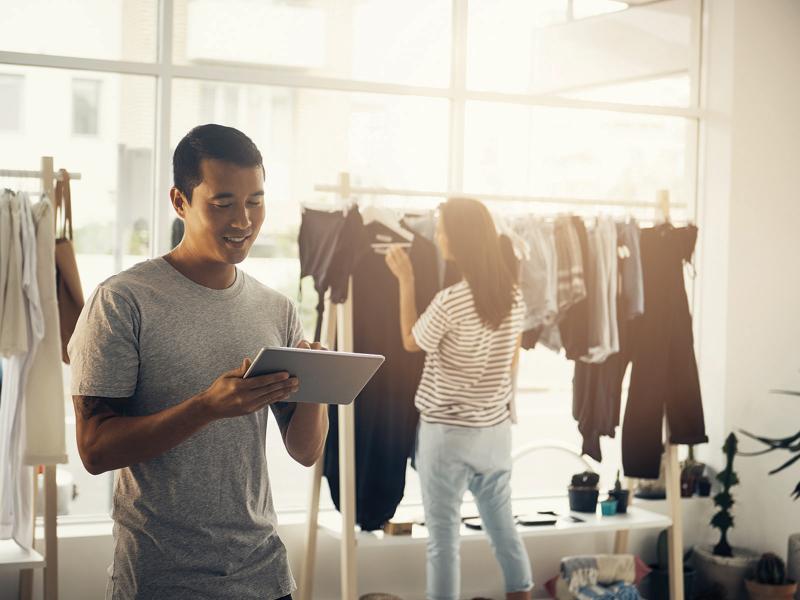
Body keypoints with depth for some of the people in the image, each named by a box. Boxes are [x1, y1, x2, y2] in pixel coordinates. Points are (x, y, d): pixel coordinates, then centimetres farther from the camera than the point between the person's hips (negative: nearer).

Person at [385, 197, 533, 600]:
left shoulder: (450, 301, -20)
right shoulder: (514, 296, 0)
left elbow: (411, 342, -2)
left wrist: (405, 280, 2)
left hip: (447, 432, -6)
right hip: (497, 429, 6)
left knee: (443, 537, 3)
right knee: (503, 527, 17)